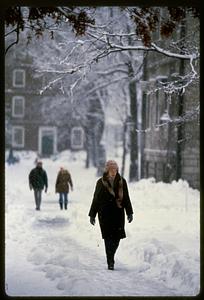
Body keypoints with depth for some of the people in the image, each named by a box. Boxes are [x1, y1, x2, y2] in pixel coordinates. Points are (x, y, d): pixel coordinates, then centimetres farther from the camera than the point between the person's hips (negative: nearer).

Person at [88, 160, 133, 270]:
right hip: (105, 214, -2)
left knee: (117, 237, -2)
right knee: (108, 238, -8)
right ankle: (110, 262, -4)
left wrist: (129, 213, 7)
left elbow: (126, 198, 11)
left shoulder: (122, 182, 7)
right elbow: (96, 199, 6)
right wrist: (92, 215, 5)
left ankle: (111, 256, 24)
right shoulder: (101, 182, 2)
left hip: (118, 213, 2)